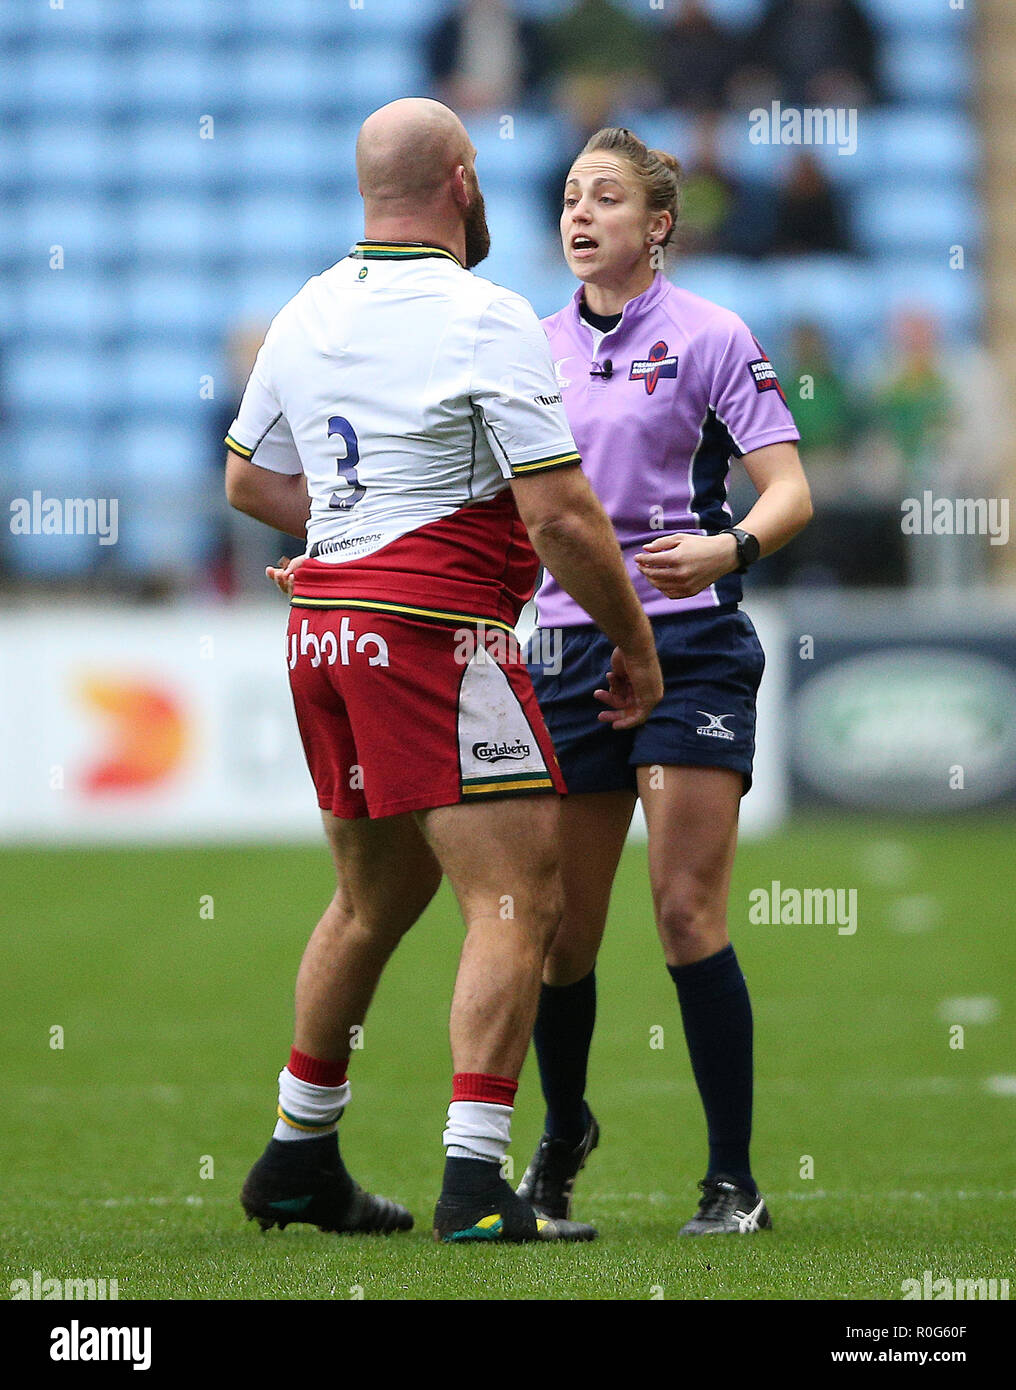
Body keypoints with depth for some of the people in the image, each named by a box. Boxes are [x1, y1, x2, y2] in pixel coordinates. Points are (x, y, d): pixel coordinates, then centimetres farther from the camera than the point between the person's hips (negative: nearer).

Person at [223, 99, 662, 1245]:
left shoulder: (306, 313, 10)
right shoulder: (484, 318, -13)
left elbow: (248, 479, 23)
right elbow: (560, 517, -15)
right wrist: (635, 643, -4)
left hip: (323, 625, 8)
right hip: (433, 630, -8)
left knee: (373, 903, 21)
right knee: (517, 902, -7)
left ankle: (298, 1160, 29)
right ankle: (473, 1185, -16)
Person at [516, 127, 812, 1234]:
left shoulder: (708, 337, -3)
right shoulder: (537, 347, 11)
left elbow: (790, 490, -7)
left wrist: (729, 546, -28)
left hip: (689, 648, -4)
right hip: (568, 646, 4)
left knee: (688, 915, -12)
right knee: (562, 929, 5)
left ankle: (732, 1183, -6)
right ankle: (561, 1139, 30)